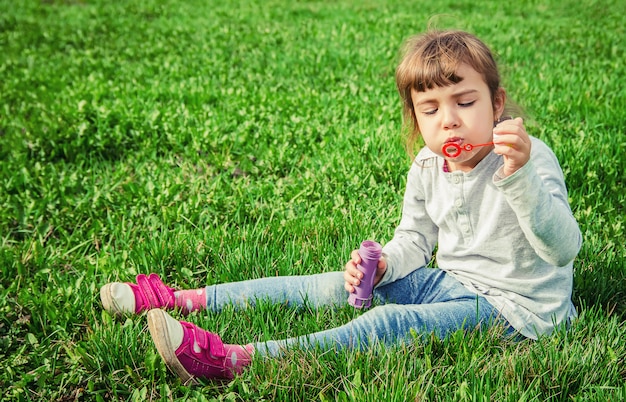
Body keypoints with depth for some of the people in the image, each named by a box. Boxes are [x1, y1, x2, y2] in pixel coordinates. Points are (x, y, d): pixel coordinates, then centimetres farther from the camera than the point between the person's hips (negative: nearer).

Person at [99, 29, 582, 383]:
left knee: (391, 321, -27)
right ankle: (186, 299, 0)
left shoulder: (530, 159, -21)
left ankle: (233, 358, -37)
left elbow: (564, 249, -33)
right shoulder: (426, 168, -1)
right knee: (340, 286, -2)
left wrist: (519, 174, -47)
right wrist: (383, 263, -13)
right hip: (449, 281, 7)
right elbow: (414, 240, 10)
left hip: (514, 306, -6)